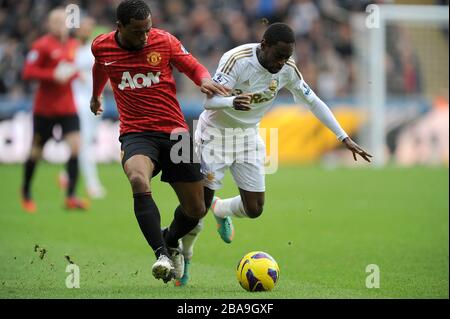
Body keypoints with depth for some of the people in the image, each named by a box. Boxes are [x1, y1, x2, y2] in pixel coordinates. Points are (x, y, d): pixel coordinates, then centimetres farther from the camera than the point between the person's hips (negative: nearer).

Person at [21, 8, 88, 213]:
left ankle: (71, 196, -12)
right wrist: (54, 75, -24)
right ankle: (26, 192, 29)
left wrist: (74, 74, 2)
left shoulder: (73, 45, 8)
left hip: (67, 106, 4)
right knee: (36, 151, 7)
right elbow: (28, 72, -15)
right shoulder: (42, 45, -10)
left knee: (75, 146, -12)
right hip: (44, 108, -4)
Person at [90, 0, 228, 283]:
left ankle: (171, 240, 36)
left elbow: (195, 68, 7)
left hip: (174, 131, 1)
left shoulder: (164, 40, -4)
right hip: (136, 134, -1)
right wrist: (96, 96, 41)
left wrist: (205, 80, -16)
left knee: (196, 209, 3)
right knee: (138, 181, -36)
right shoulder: (102, 47, -1)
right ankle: (162, 255, -35)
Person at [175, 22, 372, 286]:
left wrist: (345, 138, -3)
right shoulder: (237, 59, -27)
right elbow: (209, 100, -34)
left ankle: (221, 210, 33)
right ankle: (184, 259, 16)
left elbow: (313, 102, -1)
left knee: (254, 209, -1)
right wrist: (233, 101, -56)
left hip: (248, 136, 5)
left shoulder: (287, 69, -12)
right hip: (215, 133, -5)